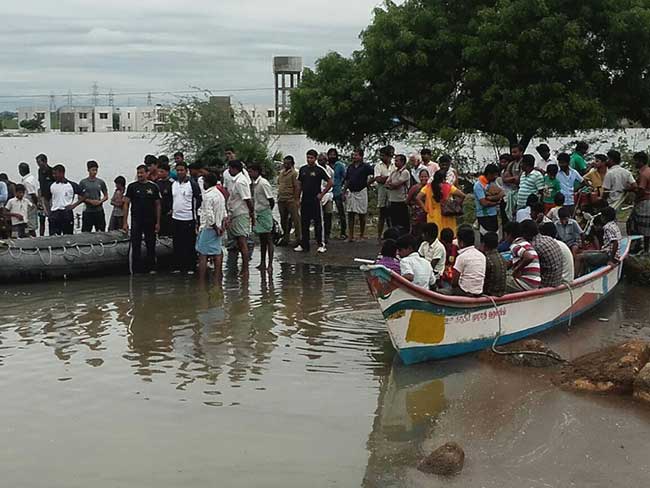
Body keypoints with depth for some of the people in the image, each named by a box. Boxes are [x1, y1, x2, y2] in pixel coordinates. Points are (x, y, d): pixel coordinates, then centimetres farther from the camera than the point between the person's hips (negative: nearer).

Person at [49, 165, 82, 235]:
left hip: (67, 213, -2)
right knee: (53, 236, -5)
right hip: (55, 213, 2)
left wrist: (73, 205, -6)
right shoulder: (52, 186, 9)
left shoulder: (72, 185, 0)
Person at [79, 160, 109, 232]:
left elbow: (106, 196, 12)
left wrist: (100, 201, -7)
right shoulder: (83, 182, 2)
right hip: (87, 212, -2)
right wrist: (90, 201, -12)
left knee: (101, 232, 2)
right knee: (85, 233, -3)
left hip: (99, 211, 2)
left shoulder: (100, 182, 8)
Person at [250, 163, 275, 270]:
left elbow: (271, 200, -17)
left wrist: (268, 212, -6)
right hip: (258, 214, 9)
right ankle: (263, 263, 21)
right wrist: (254, 213, 12)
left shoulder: (263, 183, -16)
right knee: (262, 239, 14)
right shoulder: (254, 183, 10)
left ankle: (270, 264, -1)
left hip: (264, 213, -9)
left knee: (268, 239, -4)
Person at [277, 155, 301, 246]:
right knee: (283, 219, 13)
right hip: (281, 200, 8)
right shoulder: (281, 172, 15)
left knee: (295, 218, -3)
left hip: (291, 200, -8)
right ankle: (285, 238, 23)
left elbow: (297, 187, -14)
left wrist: (296, 199, -19)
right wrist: (278, 196, 16)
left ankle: (298, 238, 2)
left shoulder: (294, 173, -10)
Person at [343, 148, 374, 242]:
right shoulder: (350, 167, 11)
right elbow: (346, 181, 15)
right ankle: (350, 235, 4)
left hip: (361, 192, -5)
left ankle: (362, 235, 12)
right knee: (350, 214, 2)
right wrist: (344, 192, 10)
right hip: (350, 192, 5)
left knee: (362, 215, 3)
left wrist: (368, 182, -5)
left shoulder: (365, 167, -5)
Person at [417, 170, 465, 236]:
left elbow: (418, 198, -10)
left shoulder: (428, 188, -1)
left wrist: (425, 209, -2)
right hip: (447, 217, -1)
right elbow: (462, 195, -10)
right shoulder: (449, 187, -4)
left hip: (433, 217, 1)